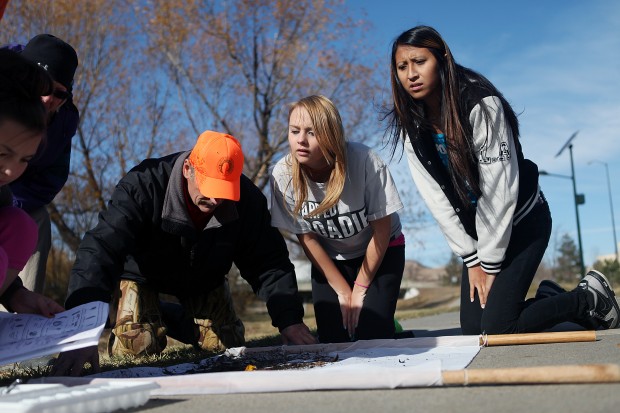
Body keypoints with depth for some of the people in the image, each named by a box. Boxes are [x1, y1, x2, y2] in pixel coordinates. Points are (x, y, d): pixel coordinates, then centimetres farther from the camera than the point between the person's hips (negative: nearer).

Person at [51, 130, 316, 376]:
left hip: (203, 277, 3)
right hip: (144, 273, -3)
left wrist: (289, 320, -33)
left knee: (227, 345, -1)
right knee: (138, 348, -17)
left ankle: (175, 319, 27)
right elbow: (100, 251, -46)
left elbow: (269, 262, -21)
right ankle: (156, 319, 18)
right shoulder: (143, 186, -38)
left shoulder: (247, 199, -27)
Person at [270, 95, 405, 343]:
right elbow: (306, 238, -11)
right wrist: (343, 291, -7)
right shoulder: (283, 175, -24)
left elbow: (382, 229, -17)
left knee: (372, 335, -15)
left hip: (381, 251, -2)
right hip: (328, 260, 2)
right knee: (331, 339, -5)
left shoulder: (365, 161, -31)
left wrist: (360, 289, -11)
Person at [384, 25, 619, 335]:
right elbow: (436, 199, -5)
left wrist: (490, 263, -17)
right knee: (473, 331, 0)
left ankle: (590, 298, 8)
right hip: (477, 230, 6)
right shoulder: (412, 126, -5)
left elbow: (499, 190, -23)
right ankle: (552, 300, 22)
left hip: (521, 220, -6)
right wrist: (471, 260, -7)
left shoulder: (481, 105, -23)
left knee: (496, 329, -13)